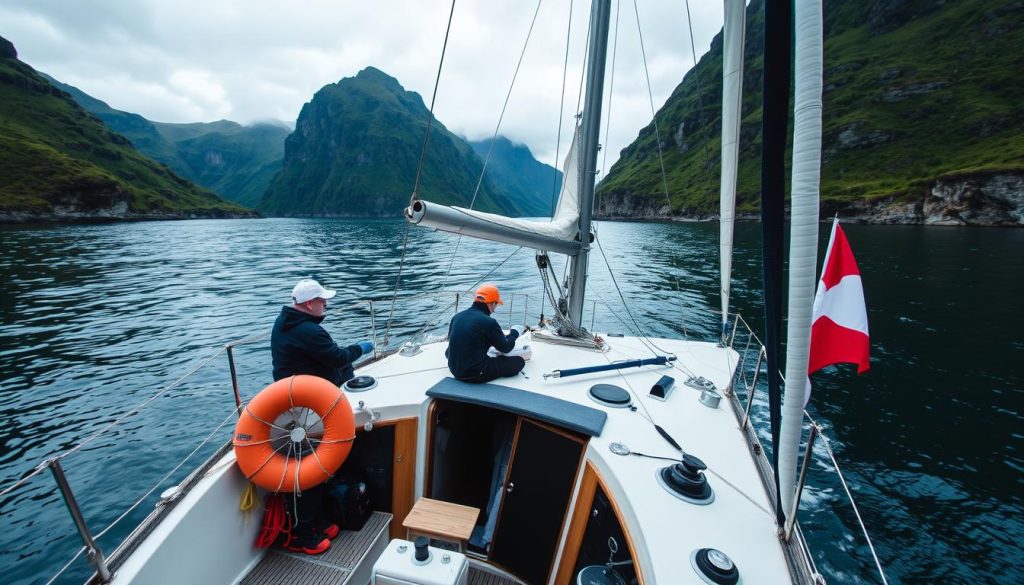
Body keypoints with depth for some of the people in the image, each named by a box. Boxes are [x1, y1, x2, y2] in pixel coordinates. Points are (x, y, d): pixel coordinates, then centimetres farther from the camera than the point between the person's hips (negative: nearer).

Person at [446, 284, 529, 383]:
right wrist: (515, 332, 16)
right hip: (476, 374, -7)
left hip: (455, 370, 7)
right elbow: (506, 348, -4)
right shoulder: (489, 322, -18)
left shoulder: (457, 316, 2)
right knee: (519, 361, 0)